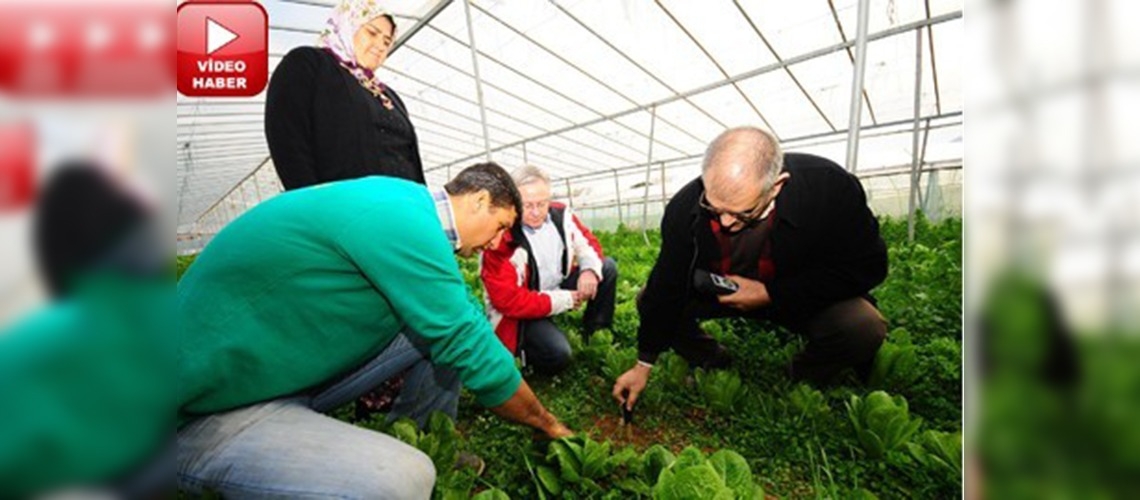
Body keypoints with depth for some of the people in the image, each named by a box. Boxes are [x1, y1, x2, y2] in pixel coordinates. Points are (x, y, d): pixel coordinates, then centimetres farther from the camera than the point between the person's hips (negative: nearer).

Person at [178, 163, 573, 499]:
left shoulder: (407, 203, 4)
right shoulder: (402, 218, -25)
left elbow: (464, 315, 14)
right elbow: (470, 350, -21)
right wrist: (550, 426, -5)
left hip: (291, 372, 9)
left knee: (448, 321, 1)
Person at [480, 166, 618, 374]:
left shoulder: (561, 214, -9)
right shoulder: (502, 239, -28)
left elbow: (587, 242, 6)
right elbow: (507, 300, -28)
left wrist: (590, 269, -19)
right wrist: (564, 301, -25)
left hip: (558, 287, 7)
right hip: (520, 311, -6)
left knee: (608, 267, -4)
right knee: (557, 355, -29)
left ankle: (595, 332, 11)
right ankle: (523, 346, 6)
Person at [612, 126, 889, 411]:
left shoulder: (831, 188, -30)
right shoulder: (685, 207, -24)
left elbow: (866, 267, -18)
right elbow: (666, 284, -17)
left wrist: (771, 294, -29)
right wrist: (643, 365, -14)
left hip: (803, 296, -1)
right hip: (721, 292, 2)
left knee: (864, 328, -30)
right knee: (650, 300, -15)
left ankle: (802, 382, 3)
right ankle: (714, 366, 9)